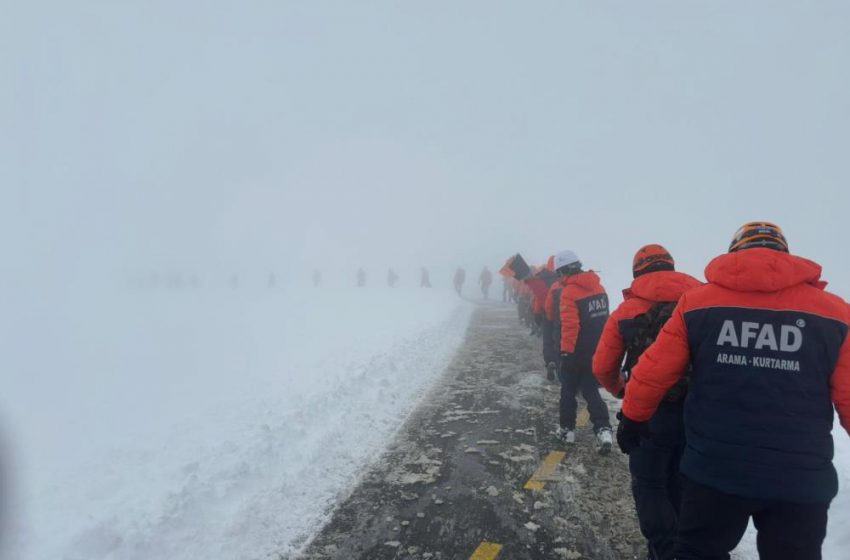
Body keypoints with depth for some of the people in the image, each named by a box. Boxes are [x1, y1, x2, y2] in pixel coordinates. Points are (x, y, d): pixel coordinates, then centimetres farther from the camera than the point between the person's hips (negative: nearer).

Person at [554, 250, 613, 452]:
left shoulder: (569, 291, -19)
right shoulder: (598, 287, 4)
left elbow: (570, 326, -24)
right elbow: (603, 317, 14)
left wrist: (566, 350, -19)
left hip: (577, 352, -6)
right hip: (597, 350, 6)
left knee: (568, 390, 12)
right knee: (591, 390, 12)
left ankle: (567, 429, 22)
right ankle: (603, 430, -2)